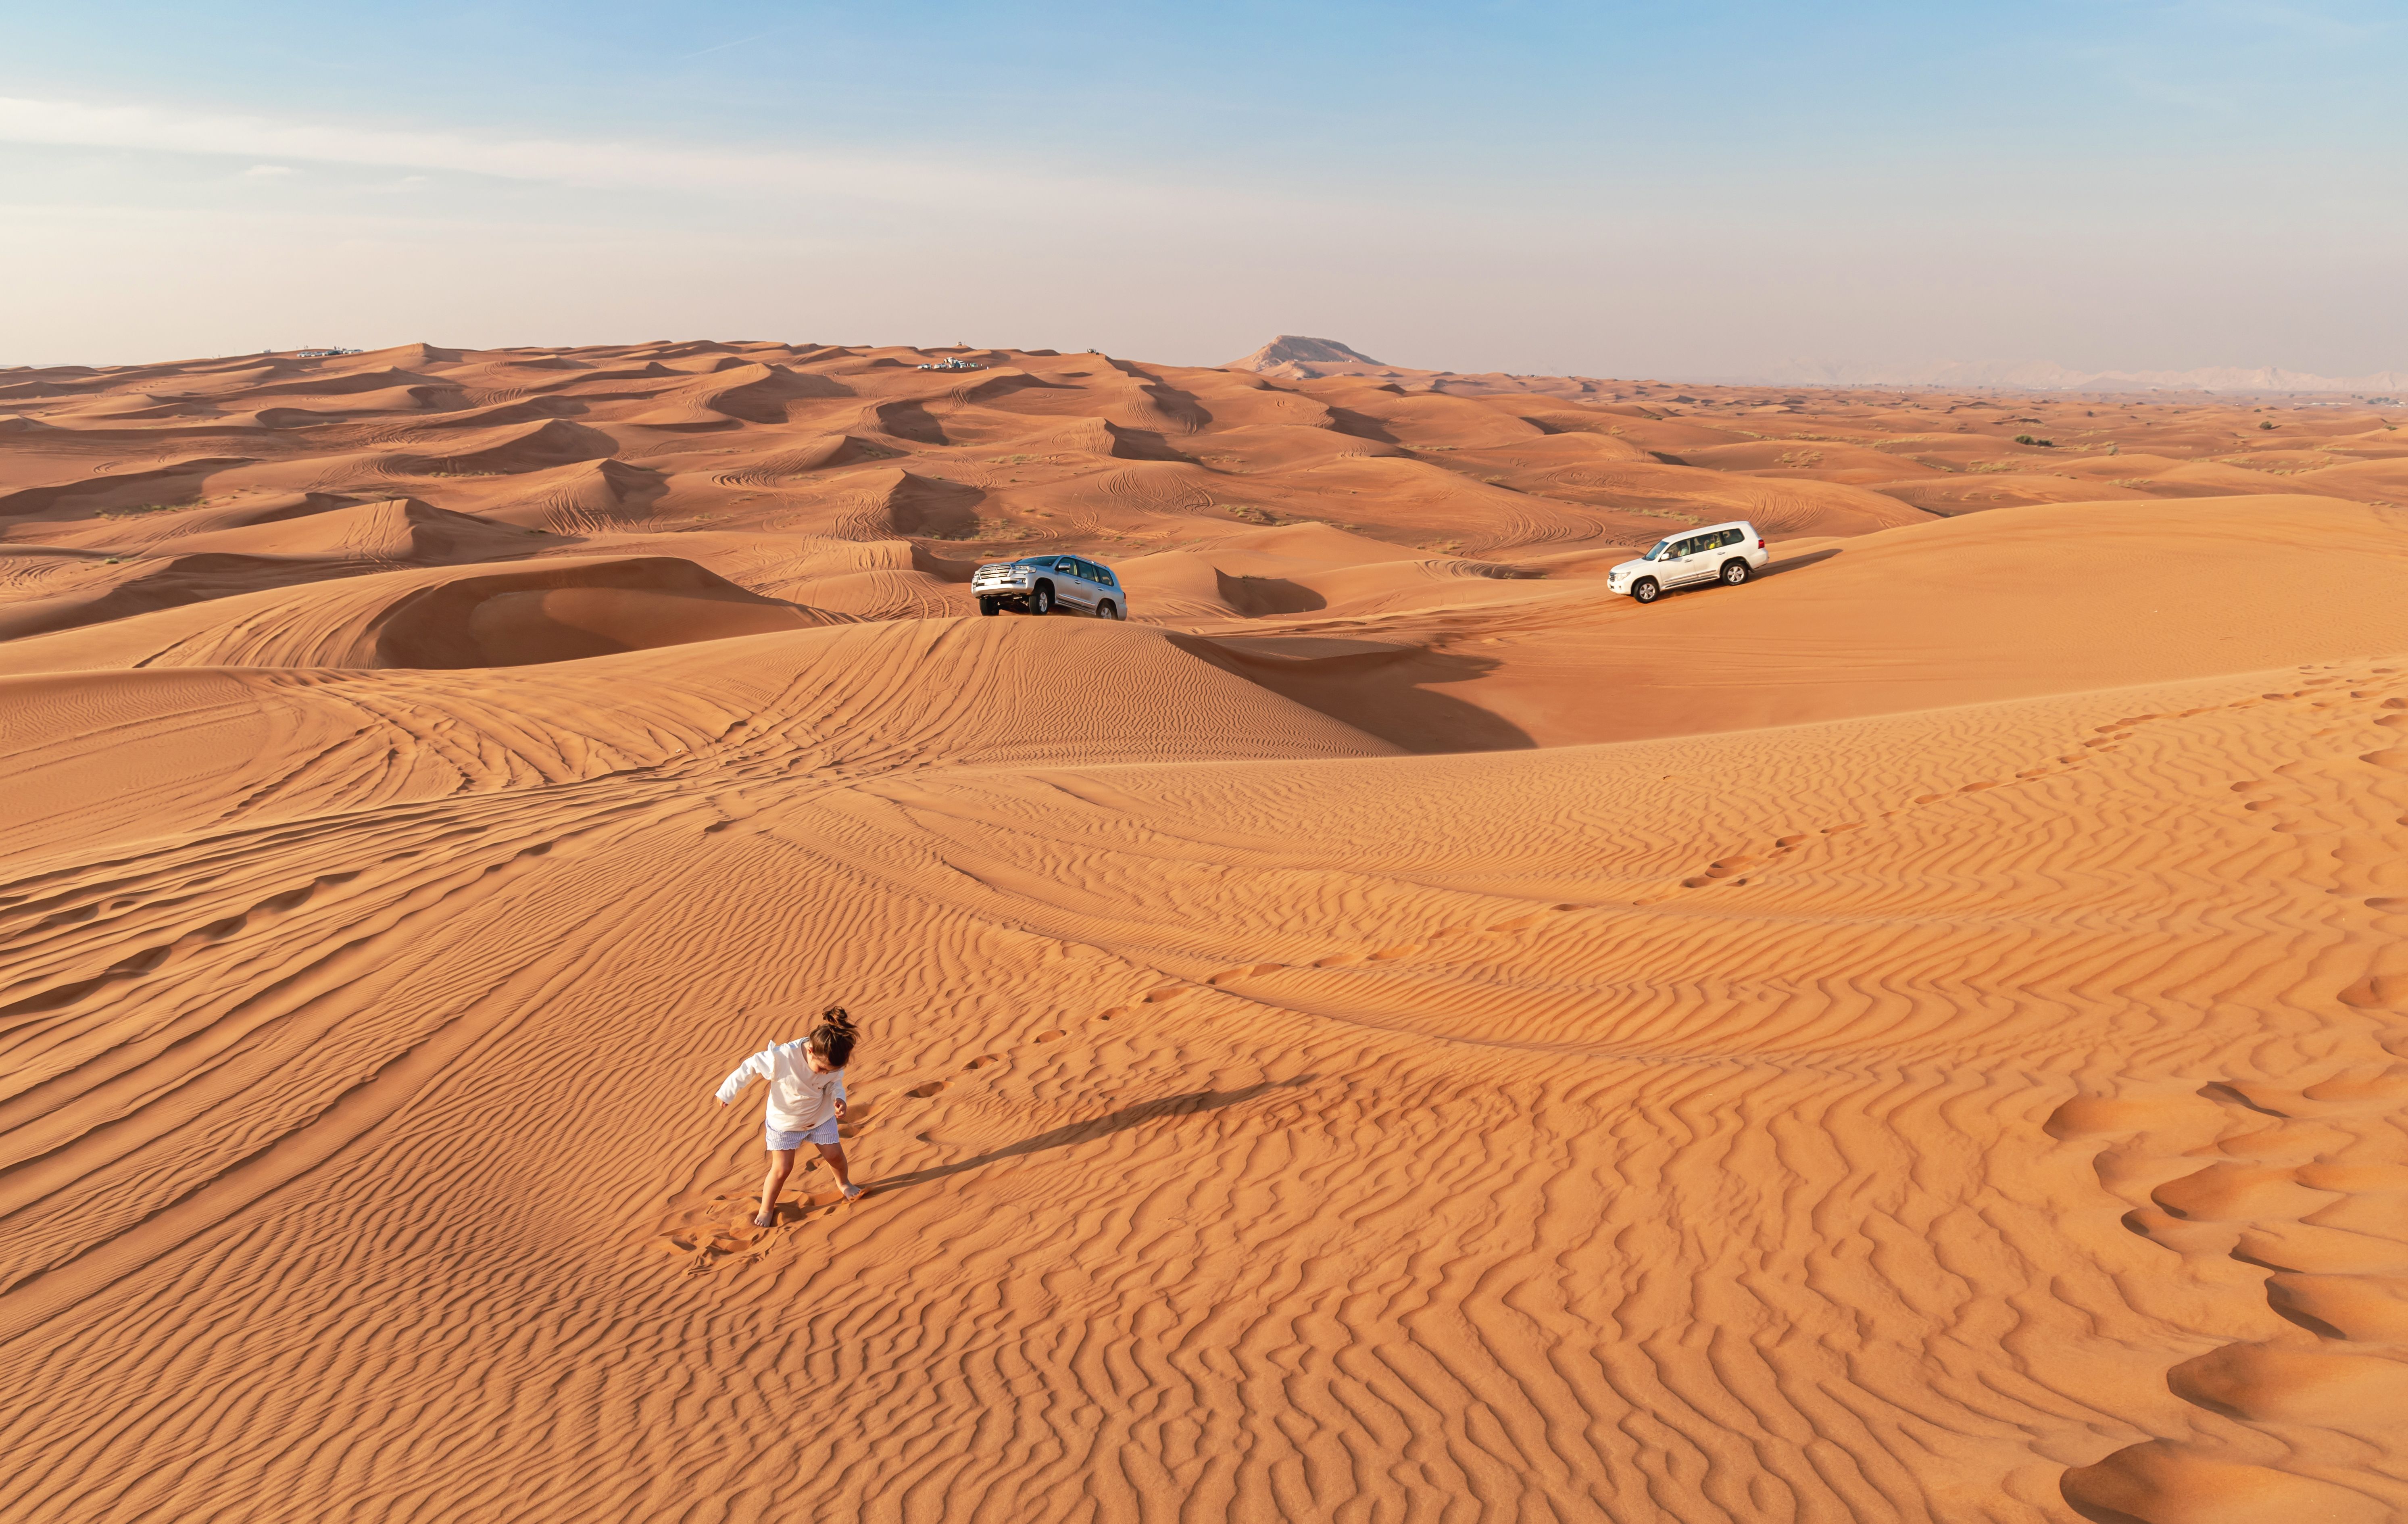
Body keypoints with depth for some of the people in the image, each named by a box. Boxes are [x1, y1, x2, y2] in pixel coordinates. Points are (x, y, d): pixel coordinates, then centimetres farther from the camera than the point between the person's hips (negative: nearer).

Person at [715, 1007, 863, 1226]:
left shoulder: (833, 1062, -27)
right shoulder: (782, 1057, -39)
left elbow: (835, 1083, -7)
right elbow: (752, 1066, -23)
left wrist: (839, 1099, -30)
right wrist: (728, 1091, -16)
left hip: (821, 1115, 3)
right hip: (784, 1119, -3)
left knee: (834, 1154, 10)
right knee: (782, 1167, -3)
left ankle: (844, 1183, 44)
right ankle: (766, 1211, 21)